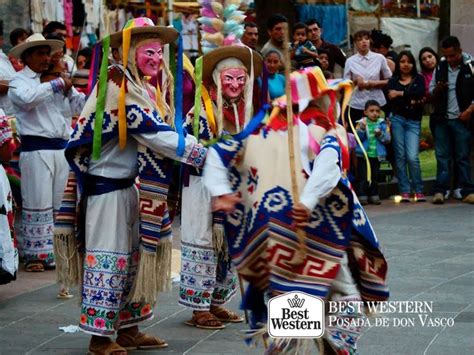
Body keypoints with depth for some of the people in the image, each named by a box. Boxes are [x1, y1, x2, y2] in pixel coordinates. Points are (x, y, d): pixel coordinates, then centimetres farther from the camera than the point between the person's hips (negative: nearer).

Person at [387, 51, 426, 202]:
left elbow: (420, 93, -9)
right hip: (397, 119, 1)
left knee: (412, 157, -12)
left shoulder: (419, 79, 11)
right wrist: (412, 101, -9)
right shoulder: (393, 81, 12)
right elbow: (392, 97, -5)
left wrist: (401, 94, -6)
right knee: (400, 156, 0)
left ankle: (419, 191, -2)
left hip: (413, 121, -1)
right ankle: (404, 191, 4)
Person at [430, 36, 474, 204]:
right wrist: (437, 90, -6)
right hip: (442, 119, 3)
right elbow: (431, 93, 17)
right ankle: (440, 190, 3)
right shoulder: (440, 67, 10)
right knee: (442, 156, 2)